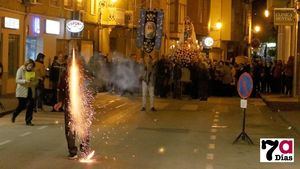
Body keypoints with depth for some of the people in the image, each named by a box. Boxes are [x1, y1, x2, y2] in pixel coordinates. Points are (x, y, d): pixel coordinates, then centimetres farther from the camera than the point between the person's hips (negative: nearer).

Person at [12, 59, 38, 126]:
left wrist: (33, 81, -16)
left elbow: (36, 81, 7)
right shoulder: (21, 70, -5)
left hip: (30, 91, 4)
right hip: (22, 91, -4)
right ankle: (14, 114, 32)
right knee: (22, 105, 1)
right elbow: (17, 80, -11)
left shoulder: (33, 71, 6)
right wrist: (25, 81, -27)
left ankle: (28, 121, 4)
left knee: (30, 105, -5)